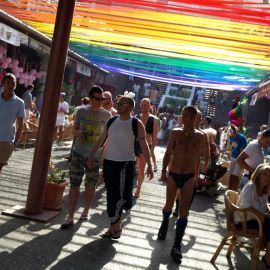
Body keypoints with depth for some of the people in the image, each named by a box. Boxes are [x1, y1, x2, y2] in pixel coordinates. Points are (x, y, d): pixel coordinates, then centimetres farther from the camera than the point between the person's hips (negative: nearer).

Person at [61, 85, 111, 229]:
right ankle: (70, 217, 6)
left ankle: (85, 211, 32)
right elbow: (74, 131, 9)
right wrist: (80, 133, -13)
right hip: (78, 153, 1)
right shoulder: (81, 111, 1)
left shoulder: (106, 114, -2)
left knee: (90, 186, 12)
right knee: (74, 184, 0)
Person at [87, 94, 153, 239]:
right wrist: (92, 155, 9)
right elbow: (101, 139, 12)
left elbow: (144, 145, -4)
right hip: (109, 161, 5)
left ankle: (116, 224, 14)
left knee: (123, 195, -10)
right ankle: (114, 225, 22)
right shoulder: (112, 121, 6)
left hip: (126, 163, -4)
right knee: (111, 195, 9)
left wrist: (149, 165, -6)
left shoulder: (136, 124, -6)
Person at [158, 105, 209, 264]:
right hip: (173, 175, 1)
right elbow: (168, 153, 2)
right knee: (169, 206, 15)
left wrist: (196, 176, 13)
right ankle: (165, 224, 49)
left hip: (189, 177, -1)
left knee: (184, 211, -3)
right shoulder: (175, 133, -2)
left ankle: (177, 246, 5)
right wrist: (164, 169, -6)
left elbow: (197, 157, 8)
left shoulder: (200, 136, -1)